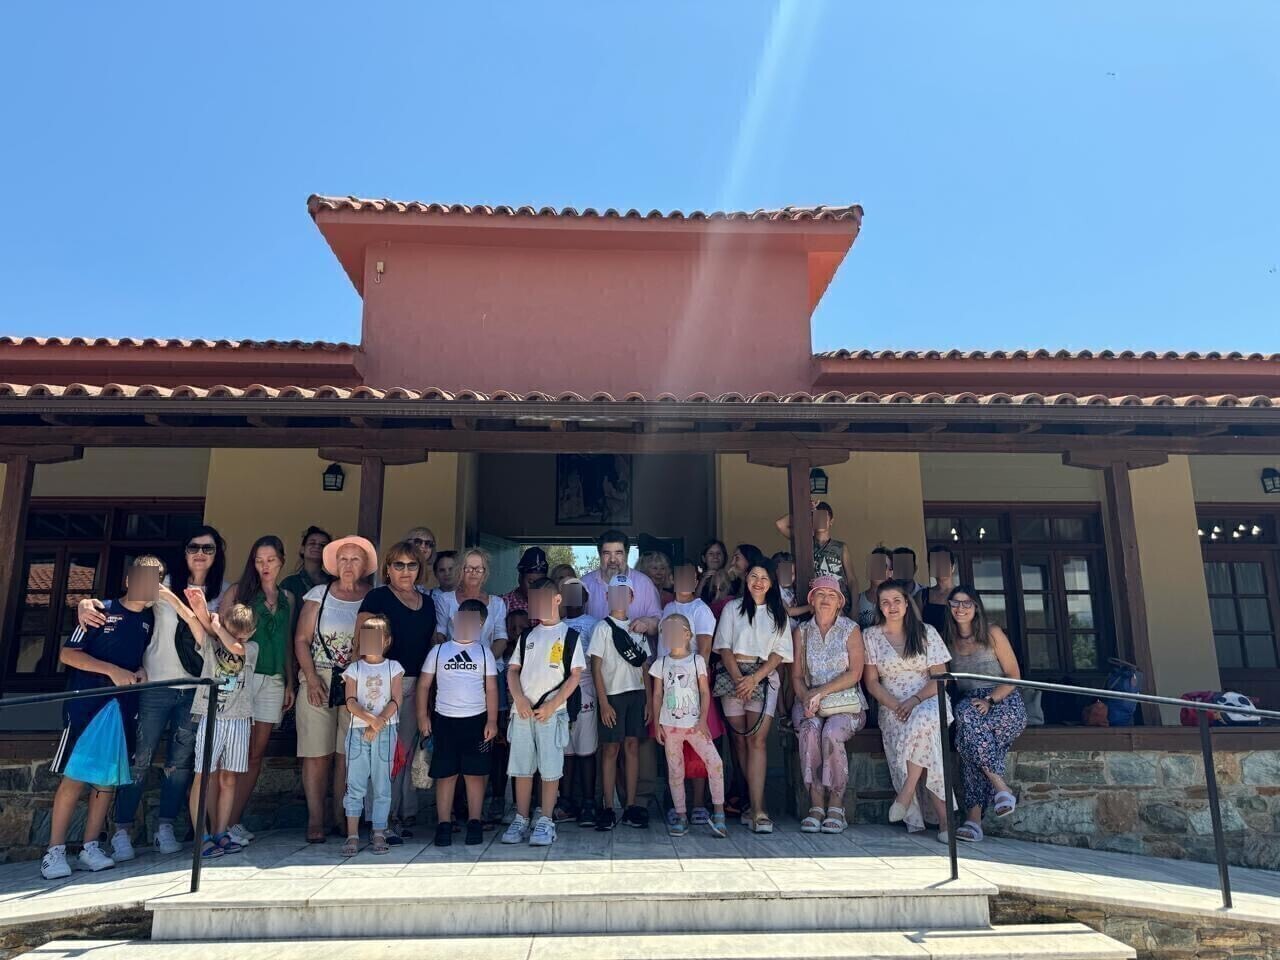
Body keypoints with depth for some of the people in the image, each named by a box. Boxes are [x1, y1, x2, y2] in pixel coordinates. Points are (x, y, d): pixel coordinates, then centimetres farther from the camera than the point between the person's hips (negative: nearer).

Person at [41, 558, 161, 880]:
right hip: (85, 706, -5)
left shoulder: (149, 619, 10)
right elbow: (67, 654, -9)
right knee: (75, 778, -5)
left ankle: (90, 848, 15)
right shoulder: (102, 610, -5)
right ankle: (55, 852, 5)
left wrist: (140, 672, 0)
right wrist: (113, 671, -18)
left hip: (123, 708, 5)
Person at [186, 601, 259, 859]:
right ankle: (202, 837, 4)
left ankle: (221, 833, 17)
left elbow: (236, 648, -17)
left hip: (238, 720, 2)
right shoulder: (210, 644, 2)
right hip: (210, 718, -2)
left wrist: (218, 626, -7)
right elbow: (204, 625, -17)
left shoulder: (252, 648, 4)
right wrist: (200, 608, -36)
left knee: (229, 779, 7)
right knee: (204, 776, -3)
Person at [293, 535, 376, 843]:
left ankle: (342, 818, 13)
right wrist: (311, 678, -7)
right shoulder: (319, 594, 5)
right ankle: (315, 820, 7)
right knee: (317, 754, -1)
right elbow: (301, 639, 3)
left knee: (348, 754, 3)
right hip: (318, 681, 0)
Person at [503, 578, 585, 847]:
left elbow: (575, 676, -4)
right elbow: (512, 670, 13)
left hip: (552, 712, -4)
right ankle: (520, 820, 17)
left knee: (550, 769, -1)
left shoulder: (569, 635, 0)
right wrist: (519, 699, -4)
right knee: (522, 768, 7)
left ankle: (545, 822, 8)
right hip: (522, 711, 4)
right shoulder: (527, 636, 13)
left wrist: (551, 706, -11)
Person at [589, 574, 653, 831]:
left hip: (637, 694, 4)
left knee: (632, 747, 4)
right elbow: (596, 667, -4)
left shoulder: (638, 628, 11)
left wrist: (649, 700, 6)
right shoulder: (603, 627, -1)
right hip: (612, 695, -4)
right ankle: (608, 808, 4)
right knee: (611, 749, -1)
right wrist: (603, 702, -11)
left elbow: (645, 666, 12)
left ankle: (631, 806, 9)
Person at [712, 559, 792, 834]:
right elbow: (724, 647, 4)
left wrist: (754, 678, -9)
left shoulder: (778, 614, 12)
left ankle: (756, 808, -16)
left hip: (764, 677, 0)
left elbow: (779, 653, 5)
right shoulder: (733, 608, 10)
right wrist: (739, 679, -10)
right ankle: (755, 805, 11)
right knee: (740, 739, 2)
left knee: (758, 740, -12)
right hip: (734, 675, 1)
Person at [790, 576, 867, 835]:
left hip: (846, 701, -2)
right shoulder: (801, 632, 11)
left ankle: (836, 807, -22)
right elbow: (796, 675, 7)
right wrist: (806, 697, -14)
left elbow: (855, 673, -5)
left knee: (831, 733, -32)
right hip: (809, 701, 2)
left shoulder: (851, 629, 4)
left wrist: (821, 691, -15)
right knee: (809, 730, -31)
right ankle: (816, 806, -27)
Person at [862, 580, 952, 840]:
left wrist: (915, 700, -14)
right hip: (891, 706, 1)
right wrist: (895, 706, -12)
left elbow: (939, 677, 3)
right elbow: (871, 681, 4)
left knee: (921, 720, -37)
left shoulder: (926, 632, 8)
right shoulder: (871, 636, 8)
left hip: (929, 701, 0)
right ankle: (943, 818, -26)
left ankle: (906, 794, -24)